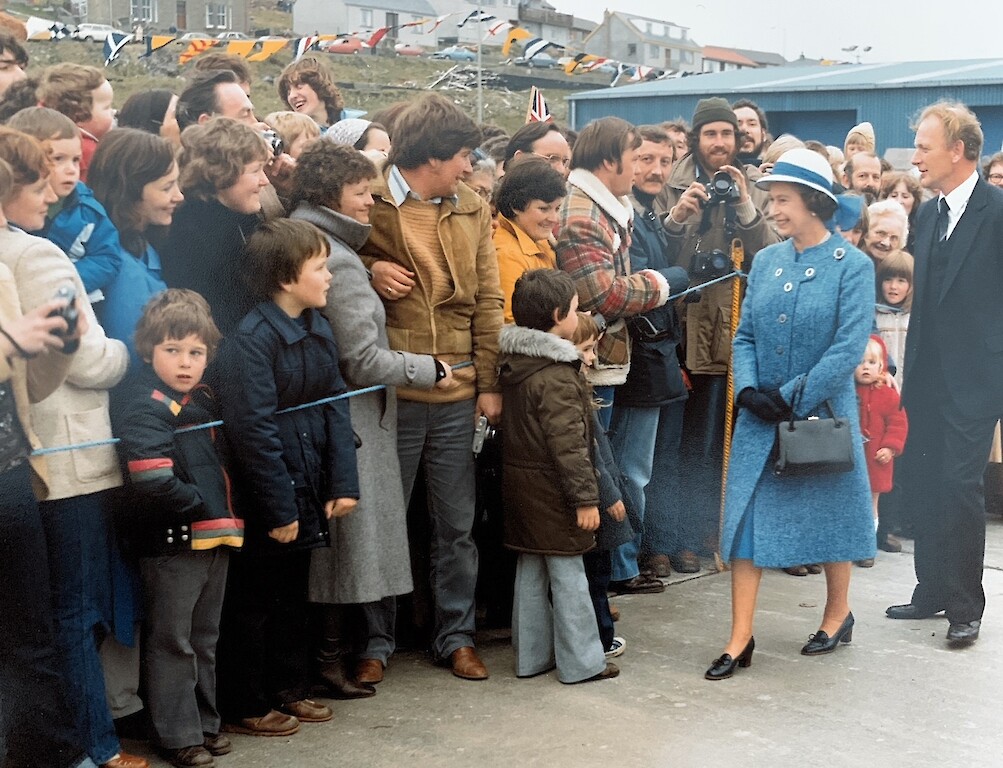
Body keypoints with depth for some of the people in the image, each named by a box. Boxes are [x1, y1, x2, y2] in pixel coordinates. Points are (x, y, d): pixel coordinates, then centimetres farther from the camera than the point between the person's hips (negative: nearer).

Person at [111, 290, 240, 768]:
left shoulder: (204, 399, 12)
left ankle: (205, 722, 31)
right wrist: (199, 504, -15)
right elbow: (153, 483, -26)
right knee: (172, 642, 3)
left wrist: (225, 512, 12)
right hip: (171, 543, -9)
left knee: (204, 639, 18)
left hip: (212, 538, 9)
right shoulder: (145, 405, -15)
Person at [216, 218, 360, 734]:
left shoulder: (319, 328, 5)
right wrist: (279, 508, -19)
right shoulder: (252, 339, -20)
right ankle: (244, 707, 19)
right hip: (265, 496, -8)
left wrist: (344, 481, -3)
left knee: (294, 592, 20)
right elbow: (252, 430, -21)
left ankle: (290, 688, 34)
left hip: (306, 486, 8)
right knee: (255, 598, 5)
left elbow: (335, 406, 5)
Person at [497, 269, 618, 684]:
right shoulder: (557, 377, -21)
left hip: (518, 479, 9)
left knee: (531, 569, 15)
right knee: (568, 573, 0)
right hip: (550, 489, -9)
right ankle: (581, 662, 9)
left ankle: (531, 655, 23)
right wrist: (585, 497, -19)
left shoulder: (512, 363, 6)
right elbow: (568, 444, -22)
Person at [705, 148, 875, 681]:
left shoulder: (851, 266, -9)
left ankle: (838, 614, 34)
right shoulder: (765, 261, 5)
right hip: (760, 416, 4)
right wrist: (749, 390, -11)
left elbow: (850, 347, -16)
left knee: (829, 514, 12)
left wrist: (793, 397, -17)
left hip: (823, 413, -4)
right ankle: (740, 640, 3)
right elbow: (744, 336, 6)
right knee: (747, 516, -1)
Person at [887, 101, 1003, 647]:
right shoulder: (929, 216, 13)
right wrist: (911, 369, 13)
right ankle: (933, 591, 24)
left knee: (959, 488, -7)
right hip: (929, 377, 7)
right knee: (922, 486, 10)